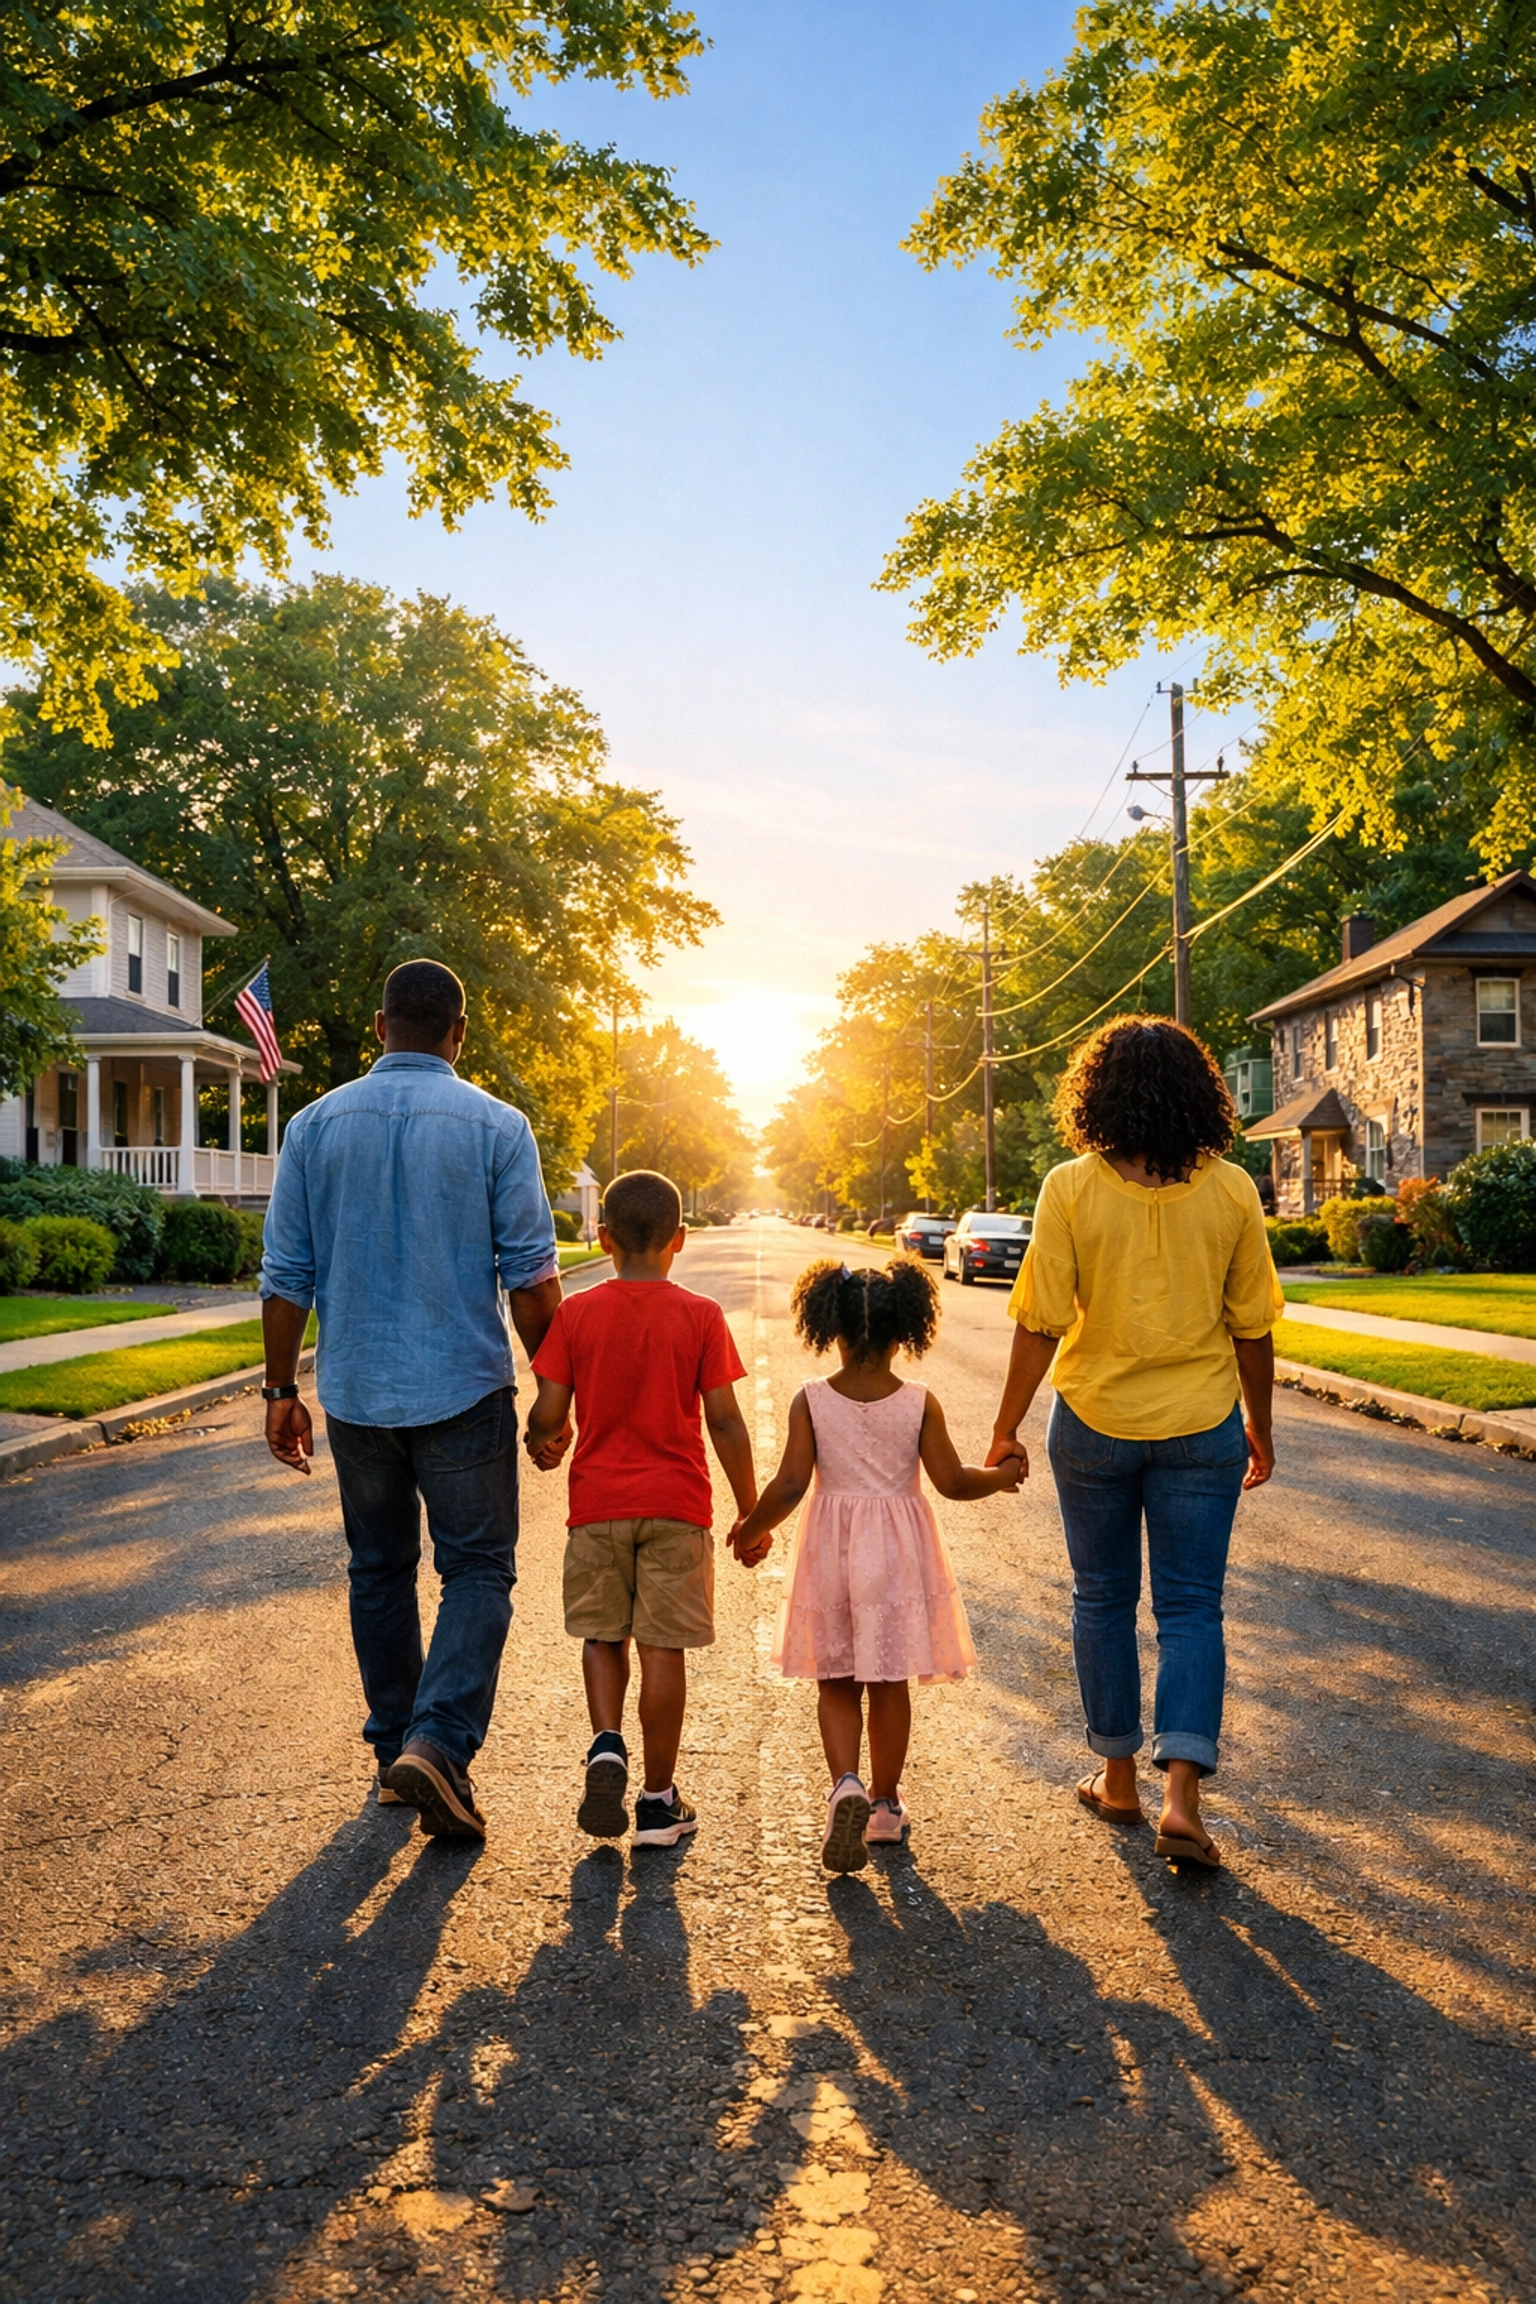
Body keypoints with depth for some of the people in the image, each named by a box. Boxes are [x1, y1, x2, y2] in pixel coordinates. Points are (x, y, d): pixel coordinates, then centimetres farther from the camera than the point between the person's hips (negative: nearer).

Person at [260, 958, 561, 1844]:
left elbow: (288, 1277, 3)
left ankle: (395, 1752, 25)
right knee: (478, 1571, 6)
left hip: (354, 1393, 3)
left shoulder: (317, 1125, 1)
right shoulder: (496, 1126, -7)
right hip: (464, 1389, -3)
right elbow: (532, 1275, -7)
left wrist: (282, 1389, 11)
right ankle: (438, 1745, -11)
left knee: (380, 1571, 16)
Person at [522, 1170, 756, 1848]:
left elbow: (548, 1413, -4)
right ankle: (659, 1800, 12)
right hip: (676, 1506, -1)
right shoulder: (700, 1316, -5)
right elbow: (724, 1420, -6)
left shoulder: (576, 1314, -2)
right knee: (663, 1647, 5)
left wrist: (541, 1441, 19)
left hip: (598, 1504, 1)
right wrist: (749, 1508, 3)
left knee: (603, 1636, 17)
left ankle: (606, 1743, -4)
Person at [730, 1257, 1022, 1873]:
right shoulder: (919, 1404, -8)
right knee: (889, 1682, 13)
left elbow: (789, 1485, -11)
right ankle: (884, 1803, 24)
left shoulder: (811, 1400, -9)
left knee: (836, 1683, 11)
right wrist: (1000, 1476, 12)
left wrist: (751, 1531, 5)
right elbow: (952, 1482, -7)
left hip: (831, 1548, 0)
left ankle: (846, 1784, -10)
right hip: (898, 1550, 0)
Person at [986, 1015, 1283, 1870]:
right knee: (1192, 1607, 8)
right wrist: (1260, 1428, 14)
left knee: (1104, 1599, 15)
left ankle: (1119, 1777, 26)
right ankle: (1182, 1792, -1)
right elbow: (1252, 1326, 0)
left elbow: (1041, 1323, -11)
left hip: (1095, 1423, 0)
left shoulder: (1071, 1189, -12)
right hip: (1201, 1426, 1)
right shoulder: (1231, 1191, -6)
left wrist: (1007, 1427, 0)